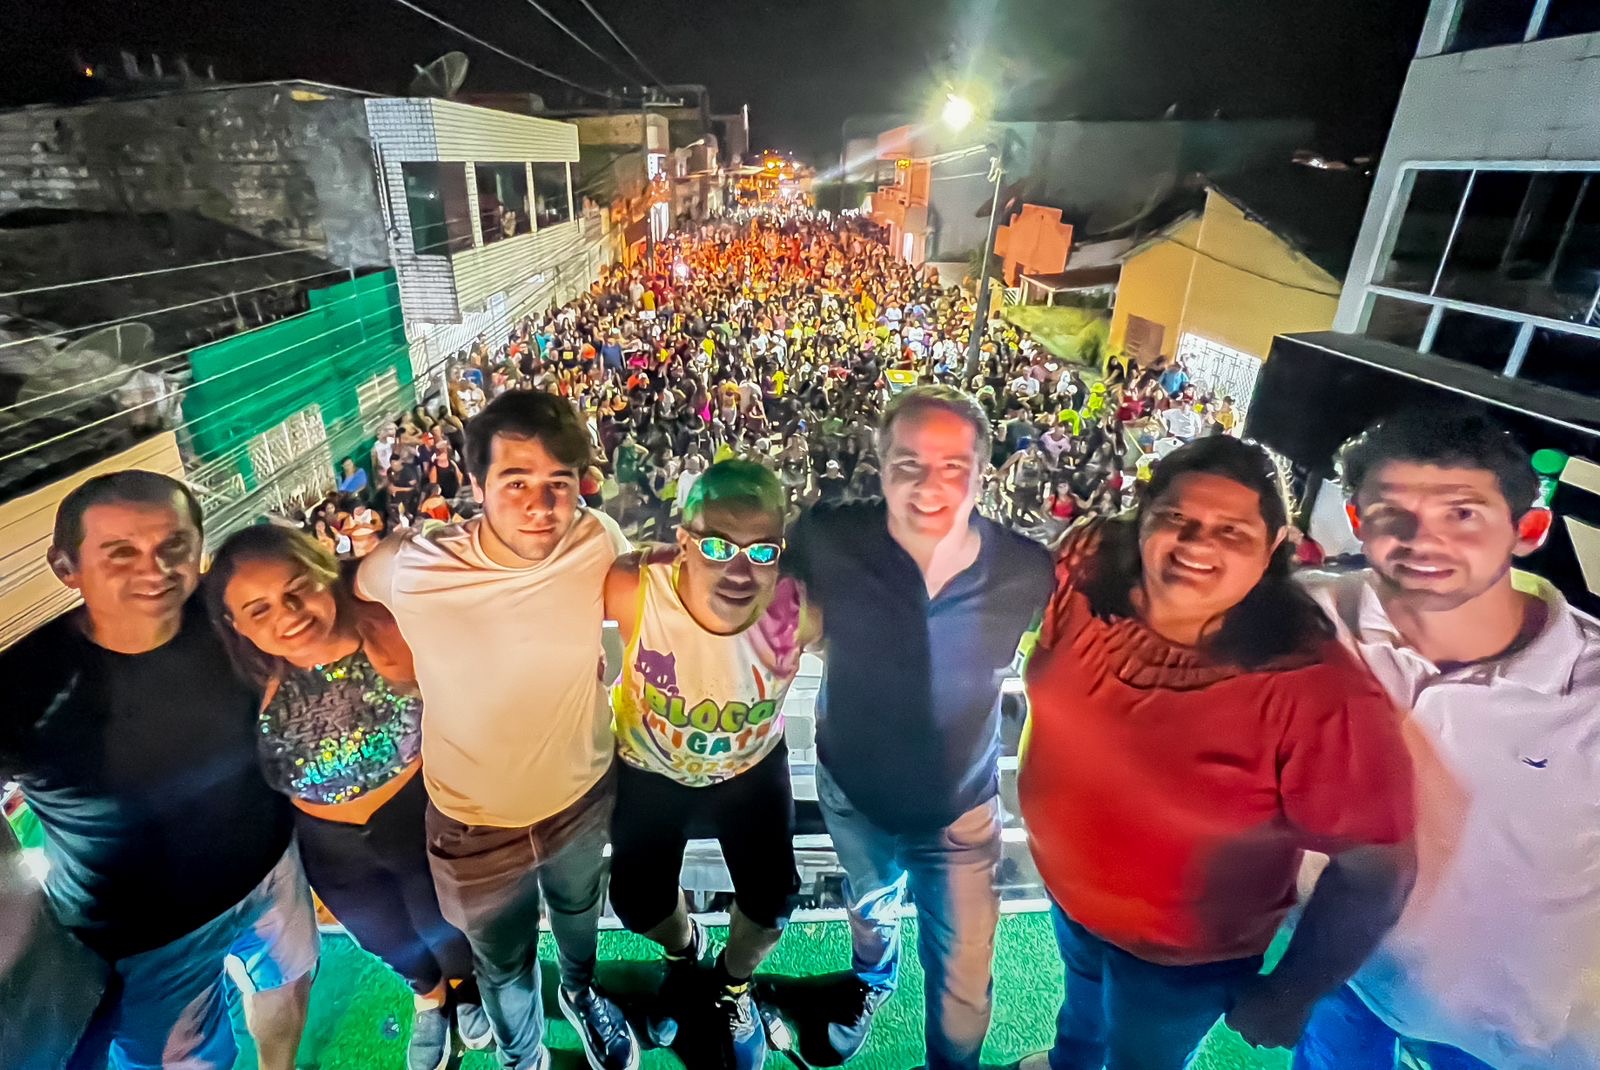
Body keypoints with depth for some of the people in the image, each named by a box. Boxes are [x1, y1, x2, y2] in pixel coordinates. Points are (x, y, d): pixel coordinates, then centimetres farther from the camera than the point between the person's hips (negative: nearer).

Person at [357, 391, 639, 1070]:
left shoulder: (597, 542, -25)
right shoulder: (409, 569, -29)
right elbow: (345, 588, -6)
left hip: (583, 794, 2)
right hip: (475, 822, -1)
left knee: (579, 910, 34)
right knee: (503, 964, 27)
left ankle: (580, 991, 69)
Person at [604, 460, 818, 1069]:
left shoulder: (799, 605, -34)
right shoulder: (637, 591, -37)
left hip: (752, 767, 0)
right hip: (649, 770, 0)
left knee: (771, 903, 5)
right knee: (638, 903, 12)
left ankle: (733, 985, 45)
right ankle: (683, 949, 54)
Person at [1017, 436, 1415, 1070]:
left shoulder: (1314, 691, -35)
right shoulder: (1087, 575, -25)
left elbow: (1376, 867, -24)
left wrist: (1289, 997, -13)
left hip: (1183, 955, -4)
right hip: (1066, 885, 5)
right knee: (1084, 996, 38)